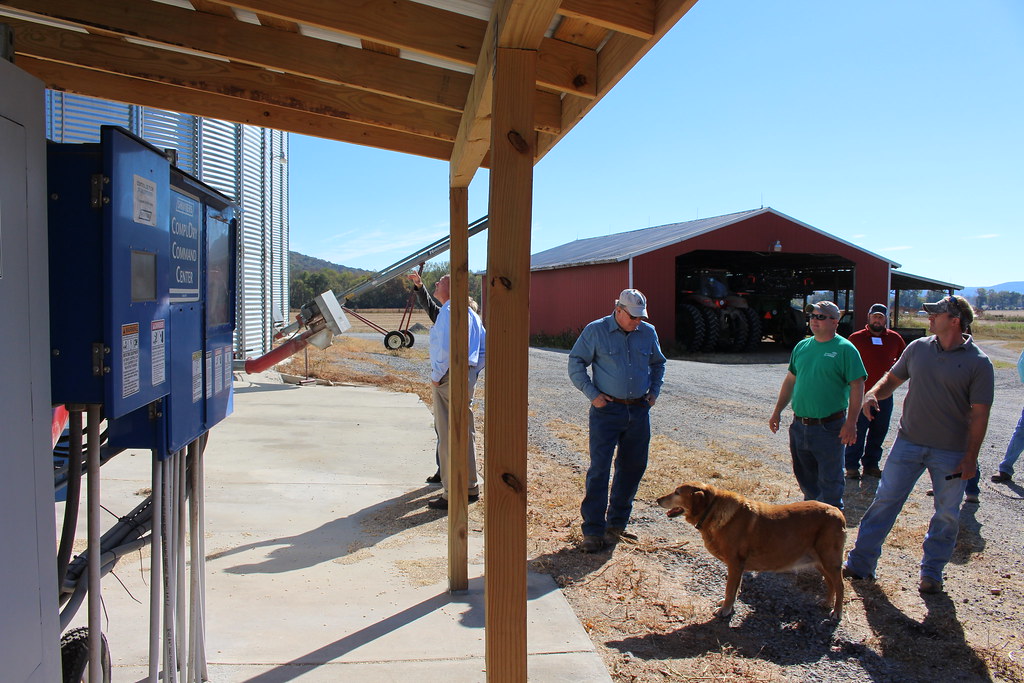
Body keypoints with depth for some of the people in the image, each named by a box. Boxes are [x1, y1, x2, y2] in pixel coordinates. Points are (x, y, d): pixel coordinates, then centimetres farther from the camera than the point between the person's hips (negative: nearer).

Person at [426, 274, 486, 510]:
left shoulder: (448, 311, -12)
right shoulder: (470, 312, 16)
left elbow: (445, 347, -24)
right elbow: (485, 347, 17)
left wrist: (436, 376, -14)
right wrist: (474, 372, 16)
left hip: (449, 376, -9)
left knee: (448, 436, -3)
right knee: (466, 434, 16)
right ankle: (471, 488, 25)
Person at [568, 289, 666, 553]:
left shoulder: (648, 332, 8)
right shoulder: (595, 331, -5)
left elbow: (658, 363, 24)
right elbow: (575, 363, -1)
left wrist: (654, 390, 11)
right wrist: (592, 393, -9)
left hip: (639, 410, 5)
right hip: (607, 410, -4)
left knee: (633, 467, 10)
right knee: (599, 469, -6)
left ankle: (616, 523, 27)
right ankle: (593, 531, 1)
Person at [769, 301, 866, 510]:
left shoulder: (845, 349, -8)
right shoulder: (802, 346, 9)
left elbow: (857, 386, -11)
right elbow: (790, 380, 17)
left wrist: (851, 423, -17)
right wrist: (777, 411, 16)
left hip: (829, 427, -6)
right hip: (799, 426, 6)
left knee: (829, 480, 4)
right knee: (805, 476, 18)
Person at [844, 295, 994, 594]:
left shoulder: (978, 363, -9)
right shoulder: (918, 348, 2)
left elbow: (979, 414, -9)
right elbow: (893, 378, 13)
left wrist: (970, 457, -10)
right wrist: (873, 393, -9)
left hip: (951, 452, -2)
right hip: (908, 442, 3)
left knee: (947, 514, 10)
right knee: (884, 501, 5)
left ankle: (931, 572, 28)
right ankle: (861, 562, 13)